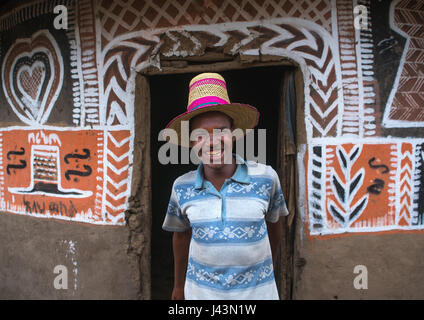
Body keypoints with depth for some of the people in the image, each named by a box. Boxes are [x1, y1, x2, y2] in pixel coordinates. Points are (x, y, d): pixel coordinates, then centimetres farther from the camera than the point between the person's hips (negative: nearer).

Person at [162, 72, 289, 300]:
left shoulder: (266, 177, -11)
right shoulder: (182, 187, -7)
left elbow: (273, 229, 4)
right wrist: (179, 286, 17)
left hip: (258, 290, -1)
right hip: (200, 291, 1)